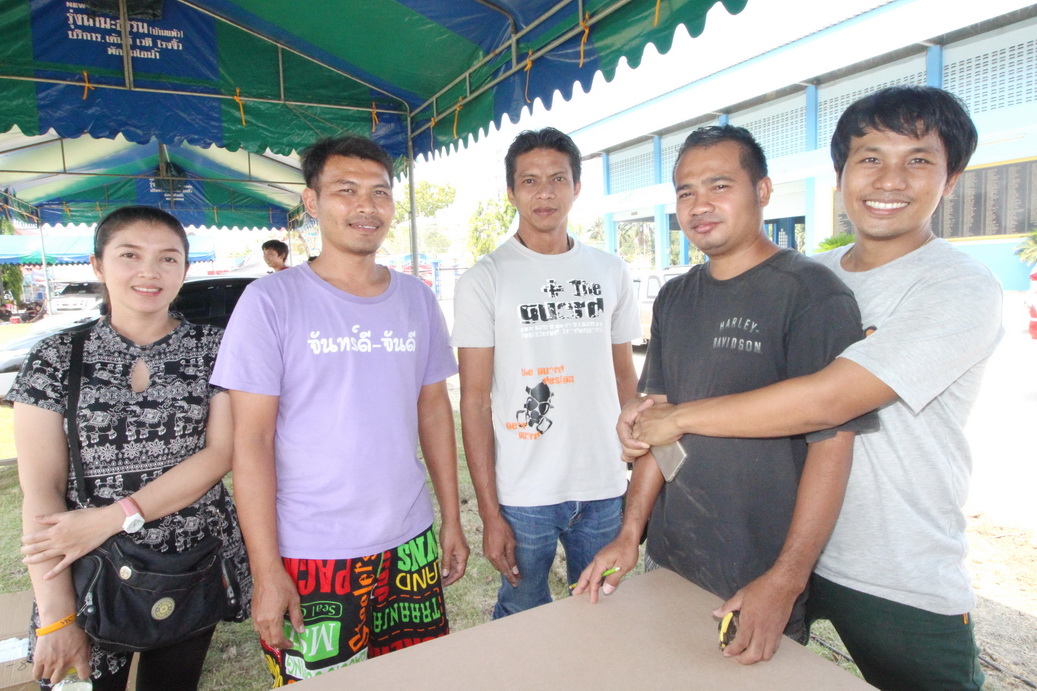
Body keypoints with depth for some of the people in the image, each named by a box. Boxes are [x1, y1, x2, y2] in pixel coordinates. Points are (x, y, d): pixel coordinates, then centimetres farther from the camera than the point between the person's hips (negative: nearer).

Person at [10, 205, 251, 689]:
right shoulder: (56, 358, -4)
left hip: (197, 571, 1)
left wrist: (115, 517, -17)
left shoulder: (214, 348, -3)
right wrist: (56, 616, -11)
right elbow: (40, 491, -7)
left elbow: (220, 453, -9)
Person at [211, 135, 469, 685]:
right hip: (310, 557, -3)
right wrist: (266, 571, -11)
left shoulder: (417, 298, 3)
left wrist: (452, 520, 8)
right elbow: (252, 440, -10)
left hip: (409, 543, 4)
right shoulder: (271, 301, -10)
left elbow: (434, 409, 8)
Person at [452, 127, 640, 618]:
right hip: (522, 498, -3)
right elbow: (474, 400, -7)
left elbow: (625, 375, 11)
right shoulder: (484, 279, -6)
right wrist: (489, 511, -10)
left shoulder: (610, 272, 5)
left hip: (604, 490, 3)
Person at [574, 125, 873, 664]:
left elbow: (832, 442, -17)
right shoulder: (674, 299, 4)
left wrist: (786, 580, -19)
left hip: (760, 580, -6)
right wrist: (630, 533, 1)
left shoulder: (813, 295, -15)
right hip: (667, 559, 6)